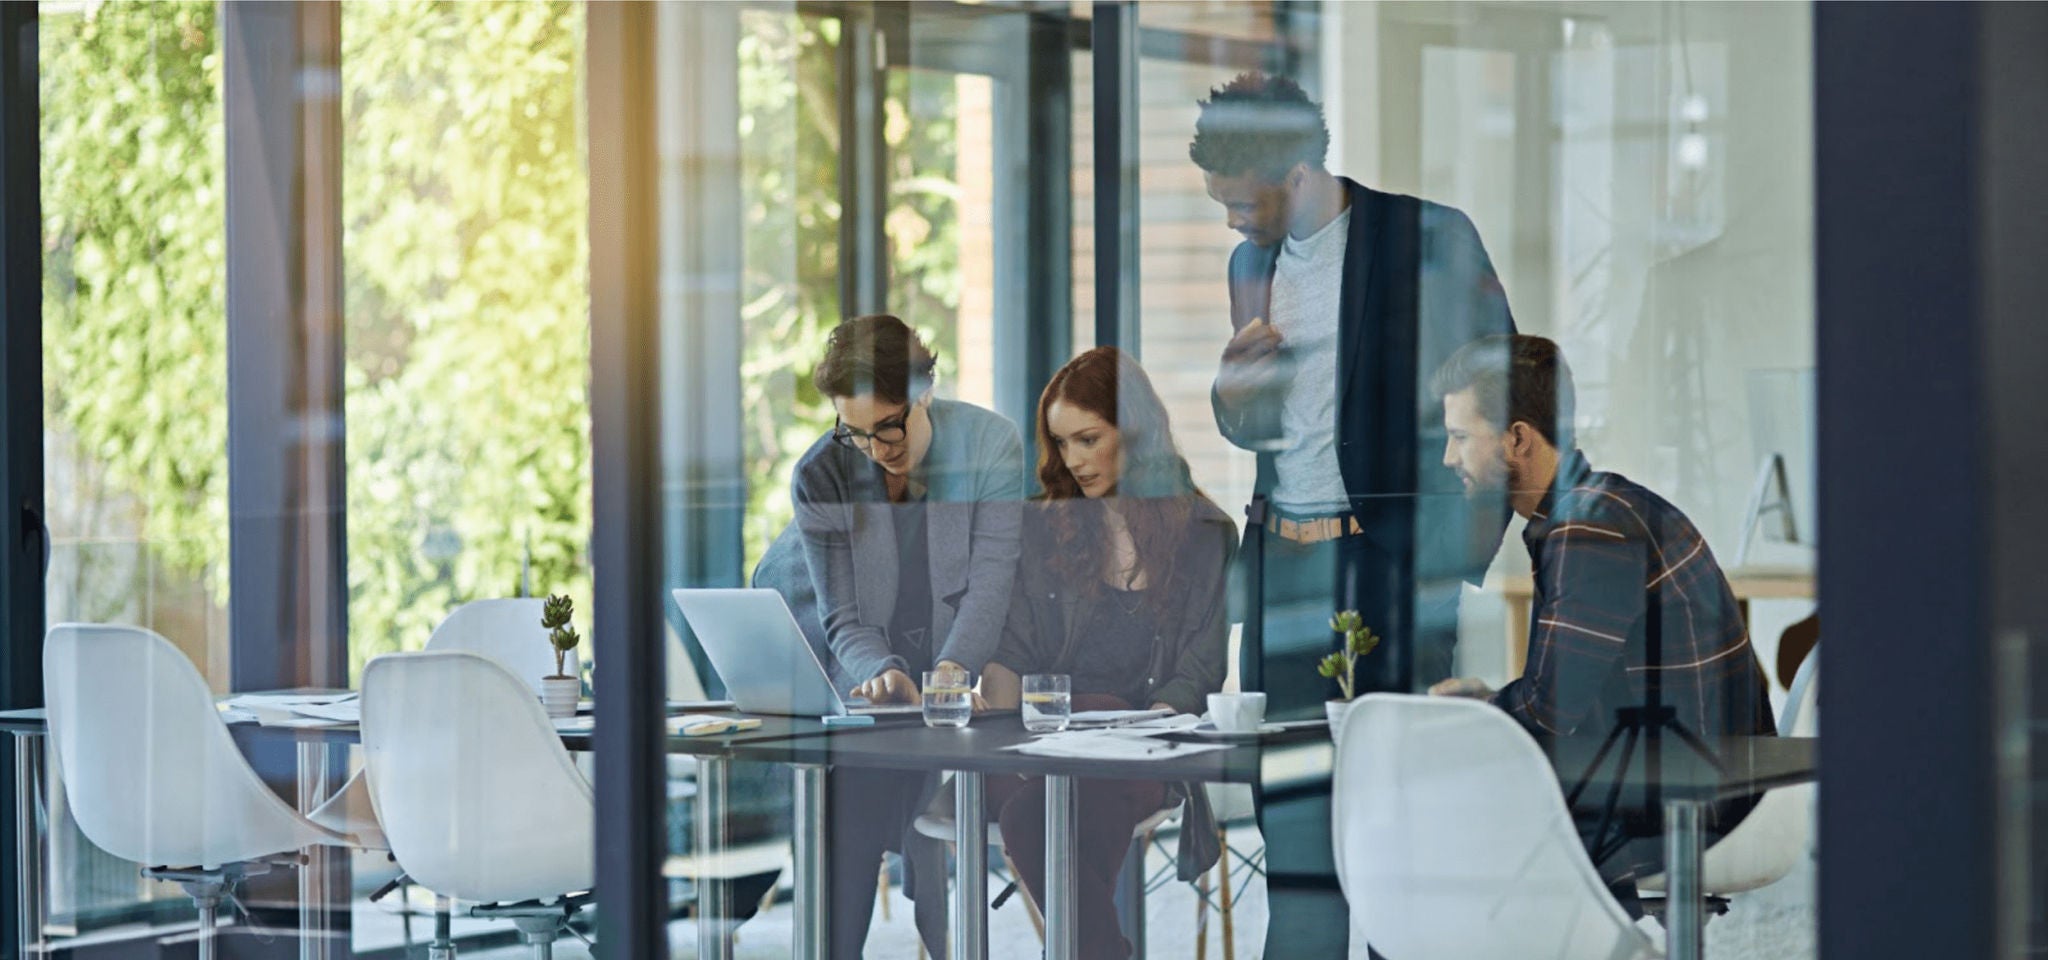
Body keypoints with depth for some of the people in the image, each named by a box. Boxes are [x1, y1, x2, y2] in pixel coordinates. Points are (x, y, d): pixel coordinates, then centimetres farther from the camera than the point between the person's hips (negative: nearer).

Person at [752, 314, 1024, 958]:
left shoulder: (989, 445, -12)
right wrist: (880, 673, -33)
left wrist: (953, 669, -35)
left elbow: (991, 580, -18)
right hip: (860, 699, 1)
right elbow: (844, 617, -12)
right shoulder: (820, 476, -11)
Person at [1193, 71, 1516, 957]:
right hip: (1282, 554, 6)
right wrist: (1233, 383, -2)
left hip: (1393, 556, -6)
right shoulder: (1252, 262, 14)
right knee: (1291, 808, 4)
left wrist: (1463, 559, -9)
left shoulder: (1430, 237, -5)